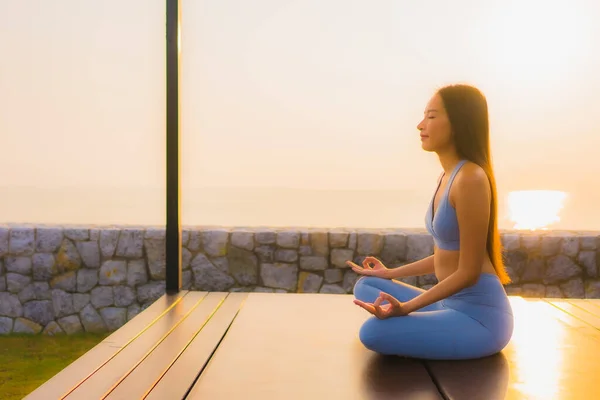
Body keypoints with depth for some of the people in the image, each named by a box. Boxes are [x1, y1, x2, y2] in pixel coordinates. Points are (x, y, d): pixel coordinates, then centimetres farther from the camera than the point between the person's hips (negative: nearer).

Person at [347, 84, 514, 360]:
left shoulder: (470, 178, -20)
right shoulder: (448, 175, 9)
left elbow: (468, 272, -20)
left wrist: (406, 308, -23)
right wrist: (390, 273, 23)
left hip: (479, 315, -9)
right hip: (451, 305, 9)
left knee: (374, 332, -24)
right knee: (366, 286, 15)